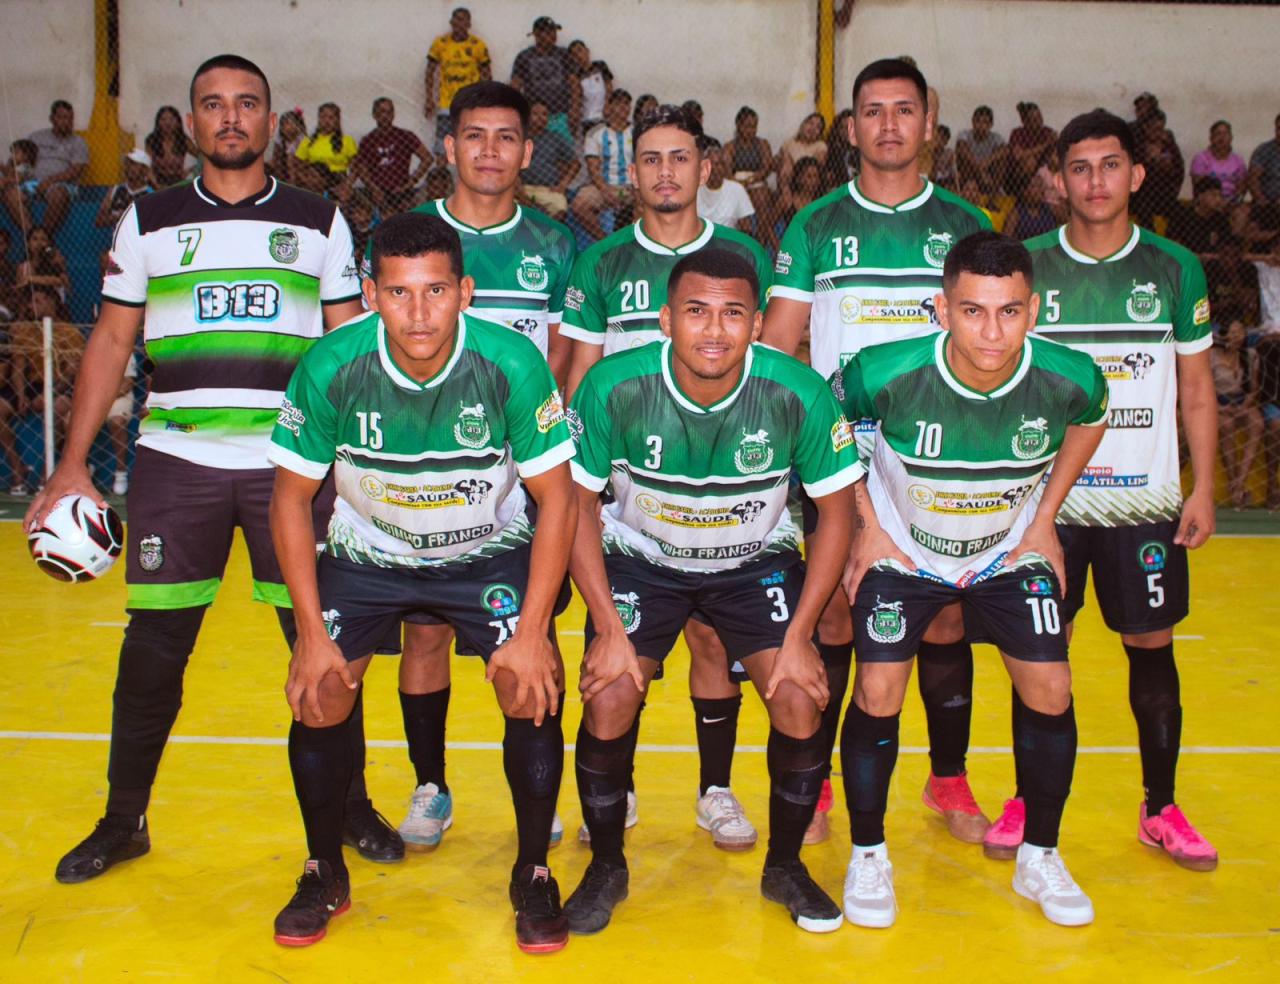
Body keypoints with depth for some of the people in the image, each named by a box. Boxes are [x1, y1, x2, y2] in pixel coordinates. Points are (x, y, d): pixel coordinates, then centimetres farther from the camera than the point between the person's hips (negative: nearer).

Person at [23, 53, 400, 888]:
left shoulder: (319, 221, 8)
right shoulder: (148, 221, 10)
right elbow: (112, 341, 10)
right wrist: (72, 465, 3)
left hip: (292, 464, -1)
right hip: (175, 460, 1)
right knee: (154, 647, 4)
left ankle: (351, 807, 20)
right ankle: (124, 821, 22)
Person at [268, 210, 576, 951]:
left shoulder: (513, 365, -26)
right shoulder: (329, 370, -23)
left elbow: (557, 499, -17)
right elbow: (293, 500, -10)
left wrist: (532, 631, -20)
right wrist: (312, 632, -14)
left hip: (492, 551, -1)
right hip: (368, 552, 1)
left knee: (534, 687, -17)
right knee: (320, 691, -11)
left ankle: (534, 874, 7)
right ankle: (326, 874, 15)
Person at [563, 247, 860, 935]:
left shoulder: (799, 394, -24)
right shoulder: (613, 387, -25)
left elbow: (836, 510, -11)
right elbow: (578, 503, -12)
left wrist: (798, 637, -15)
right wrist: (608, 629, -17)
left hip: (758, 561, 1)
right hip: (639, 559, 0)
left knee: (801, 704, -15)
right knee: (607, 703, -16)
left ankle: (785, 866, 13)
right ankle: (606, 866, 12)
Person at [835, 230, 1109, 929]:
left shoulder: (1070, 378, -24)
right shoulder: (885, 373, -31)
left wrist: (1044, 520, 0)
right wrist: (866, 523, -8)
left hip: (1010, 553, 2)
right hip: (901, 550, -2)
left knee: (1050, 694, -3)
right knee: (878, 694, -9)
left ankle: (1039, 859, 20)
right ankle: (868, 857, 13)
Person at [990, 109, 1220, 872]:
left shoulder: (1175, 269, 2)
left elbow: (1197, 389, 6)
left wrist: (1203, 488, 0)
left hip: (1145, 499, 1)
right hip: (1046, 497, -1)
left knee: (1152, 647, 8)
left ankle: (1161, 809, 23)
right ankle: (1028, 802, 20)